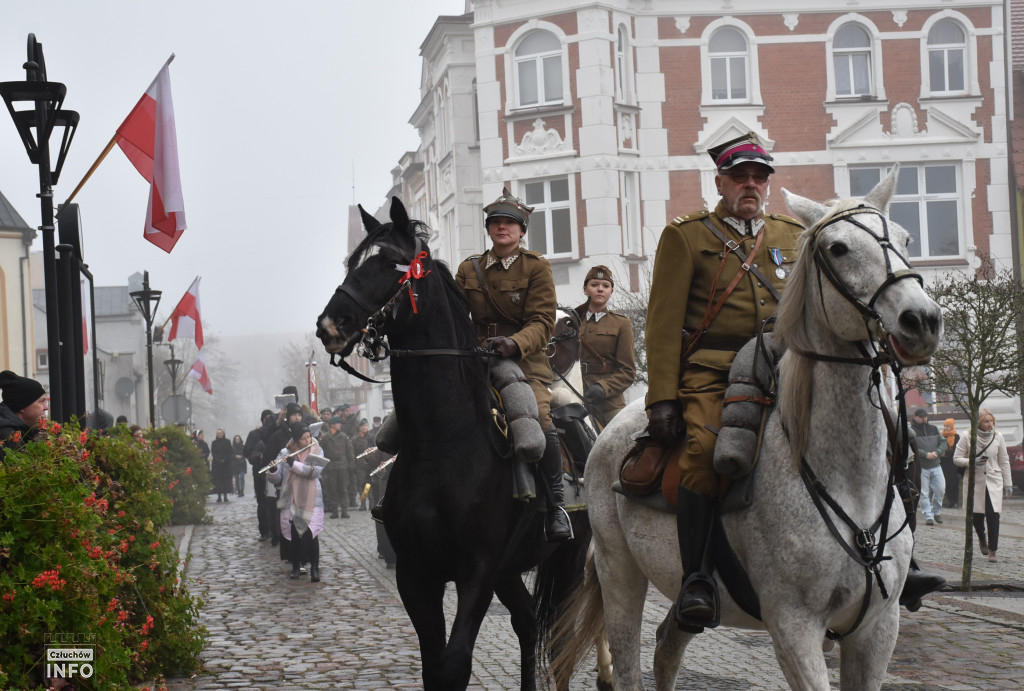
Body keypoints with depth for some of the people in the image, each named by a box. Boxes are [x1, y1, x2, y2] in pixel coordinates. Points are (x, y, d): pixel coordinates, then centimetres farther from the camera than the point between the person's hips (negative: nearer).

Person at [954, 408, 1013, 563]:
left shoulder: (998, 437, 2)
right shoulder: (967, 438, -4)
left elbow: (1004, 461, 10)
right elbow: (956, 458, 0)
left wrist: (1008, 483, 9)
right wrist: (971, 462, -18)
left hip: (994, 482, 0)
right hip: (975, 481, 0)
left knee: (993, 515, -11)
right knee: (977, 515, 4)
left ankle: (992, 550, -6)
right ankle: (982, 539, 35)